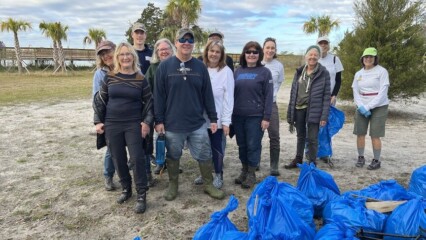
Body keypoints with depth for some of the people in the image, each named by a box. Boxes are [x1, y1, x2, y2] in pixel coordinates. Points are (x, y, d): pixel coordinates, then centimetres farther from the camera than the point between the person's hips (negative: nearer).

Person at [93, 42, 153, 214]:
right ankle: (126, 189, 28)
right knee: (118, 159, 9)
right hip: (112, 124, 2)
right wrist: (98, 121, 4)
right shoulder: (110, 77, 2)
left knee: (137, 158, -8)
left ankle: (141, 195, 3)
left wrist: (147, 121, -5)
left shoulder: (140, 79, -2)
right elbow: (100, 100, 8)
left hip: (134, 124, -2)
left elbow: (149, 102, 4)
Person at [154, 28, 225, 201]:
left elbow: (207, 94, 5)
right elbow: (158, 95, -4)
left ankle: (208, 185, 29)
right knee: (173, 156, 14)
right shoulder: (165, 66, -4)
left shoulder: (200, 67, 3)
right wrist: (159, 120, -6)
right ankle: (173, 185, 34)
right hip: (172, 124, -1)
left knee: (205, 156, 10)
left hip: (198, 123, 2)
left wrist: (213, 118, 4)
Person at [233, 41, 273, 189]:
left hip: (255, 116, -4)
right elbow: (232, 93, 13)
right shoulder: (238, 71, 9)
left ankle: (251, 174, 17)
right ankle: (244, 170, 28)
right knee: (242, 145, 13)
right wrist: (230, 113, 9)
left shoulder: (264, 72, -3)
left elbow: (268, 96, -6)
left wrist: (266, 117, -11)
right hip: (238, 116, 4)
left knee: (253, 145, 3)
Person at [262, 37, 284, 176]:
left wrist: (271, 94, 3)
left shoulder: (279, 66, 2)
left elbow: (279, 83, 14)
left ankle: (274, 166, 6)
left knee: (274, 135, -3)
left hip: (271, 103, 1)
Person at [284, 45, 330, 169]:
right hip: (299, 109, 4)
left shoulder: (323, 73, -4)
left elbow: (326, 95, -7)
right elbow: (293, 92, 9)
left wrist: (324, 116, -13)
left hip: (314, 110, -4)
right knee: (300, 136, 17)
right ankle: (298, 159, 32)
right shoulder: (299, 72, 8)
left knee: (312, 138, 2)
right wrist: (290, 113, 6)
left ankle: (312, 163, 16)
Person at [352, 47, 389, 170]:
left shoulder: (382, 71, -5)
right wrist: (361, 107, -10)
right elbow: (356, 92, 5)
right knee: (360, 133, 3)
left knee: (375, 135, -3)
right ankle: (361, 157, 20)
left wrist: (368, 107, -15)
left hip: (378, 107, -4)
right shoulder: (358, 74, 9)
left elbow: (382, 93, -11)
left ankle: (376, 160, 11)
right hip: (362, 107, 4)